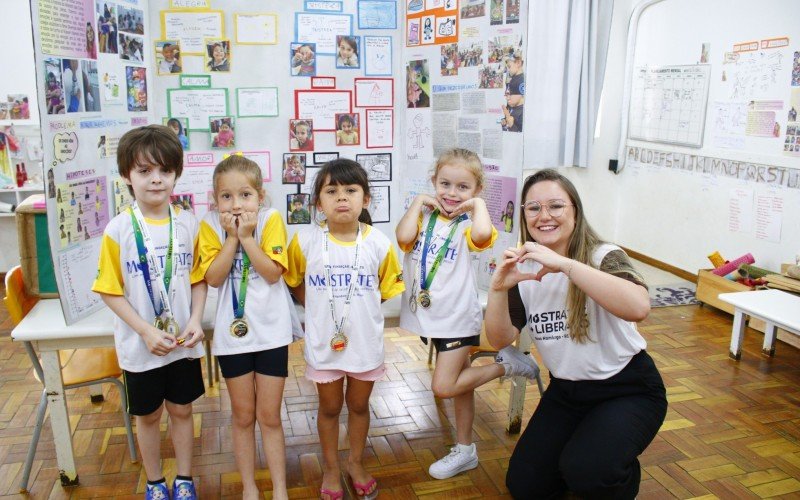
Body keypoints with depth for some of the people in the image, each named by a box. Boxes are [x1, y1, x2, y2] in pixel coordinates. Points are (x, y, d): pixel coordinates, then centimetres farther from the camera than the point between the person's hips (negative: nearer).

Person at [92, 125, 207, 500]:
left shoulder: (188, 224, -6)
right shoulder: (119, 229, -13)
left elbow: (199, 279, 0)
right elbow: (110, 291, -10)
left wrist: (195, 321, -13)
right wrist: (147, 331, -17)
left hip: (184, 342, 2)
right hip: (140, 344, -1)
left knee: (181, 409, 17)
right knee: (148, 415, 17)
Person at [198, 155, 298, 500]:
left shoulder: (271, 219, -9)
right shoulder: (211, 226, -5)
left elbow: (273, 273, -16)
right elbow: (214, 278, -13)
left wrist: (247, 236, -20)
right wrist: (232, 237, -18)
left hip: (271, 331, -1)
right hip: (232, 332, 2)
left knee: (269, 416, 8)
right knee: (243, 416, 15)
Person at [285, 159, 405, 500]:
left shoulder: (378, 244, -11)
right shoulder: (305, 241, -12)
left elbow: (387, 290, 2)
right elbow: (296, 283, 3)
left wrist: (356, 306, -1)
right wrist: (320, 309, 1)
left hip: (366, 341, 1)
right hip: (324, 342, 0)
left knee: (359, 404, 20)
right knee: (330, 407, 17)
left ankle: (356, 463, 43)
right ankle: (331, 468, 39)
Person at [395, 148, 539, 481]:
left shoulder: (467, 223, -10)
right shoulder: (423, 216, 1)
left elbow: (483, 234, -35)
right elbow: (404, 237, -19)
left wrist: (478, 204, -19)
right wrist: (417, 203, -10)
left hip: (456, 316, -4)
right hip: (428, 314, 5)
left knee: (444, 387, -8)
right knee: (458, 383, 17)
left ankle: (504, 364, 12)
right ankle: (464, 451, 34)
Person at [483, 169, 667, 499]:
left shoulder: (605, 257, -18)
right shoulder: (524, 270, -5)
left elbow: (638, 307, -40)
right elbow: (501, 340, -10)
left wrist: (566, 265, -45)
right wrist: (499, 289, -27)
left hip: (626, 388, -5)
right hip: (566, 390, 5)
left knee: (586, 472, -27)